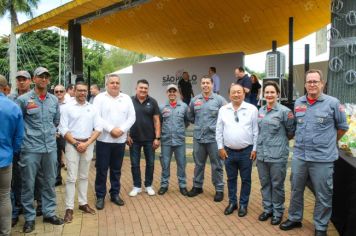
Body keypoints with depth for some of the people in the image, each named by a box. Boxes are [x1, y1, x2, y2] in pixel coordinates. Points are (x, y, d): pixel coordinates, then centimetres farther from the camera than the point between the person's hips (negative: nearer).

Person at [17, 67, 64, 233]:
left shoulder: (54, 100, 8)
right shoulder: (23, 99, -6)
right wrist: (25, 136, 0)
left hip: (51, 148, 4)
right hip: (30, 148, -4)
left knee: (49, 183, 13)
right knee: (28, 184, 6)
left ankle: (49, 213, 28)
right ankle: (29, 217, 22)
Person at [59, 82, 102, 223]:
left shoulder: (92, 108, 5)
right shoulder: (67, 108, -2)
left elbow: (98, 128, 1)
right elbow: (63, 129, -6)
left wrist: (87, 143, -9)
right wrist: (76, 143, -12)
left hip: (88, 144, 3)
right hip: (72, 144, -3)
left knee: (84, 176, 14)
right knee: (71, 177, -1)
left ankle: (83, 203, 25)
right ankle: (69, 208, 7)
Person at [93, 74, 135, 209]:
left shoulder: (126, 98, 7)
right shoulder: (100, 98, -2)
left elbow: (132, 117, 3)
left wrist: (121, 129, -11)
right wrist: (111, 129, -18)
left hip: (120, 140, 3)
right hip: (104, 139, -3)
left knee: (116, 169, 13)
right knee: (102, 169, 4)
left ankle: (115, 194, 26)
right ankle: (100, 196, 17)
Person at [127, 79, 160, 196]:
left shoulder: (152, 102, -2)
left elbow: (156, 121, -1)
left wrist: (157, 137, -6)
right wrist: (127, 135, -3)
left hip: (149, 139, 0)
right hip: (134, 139, 0)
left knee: (150, 163, 10)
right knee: (135, 164, 9)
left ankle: (149, 185, 26)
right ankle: (137, 186, 24)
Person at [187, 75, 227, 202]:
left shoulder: (219, 99, -5)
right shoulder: (195, 100, 6)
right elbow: (190, 116, 19)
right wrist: (198, 124, 11)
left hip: (214, 138, -3)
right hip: (198, 137, 4)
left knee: (216, 165, 6)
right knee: (198, 164, 16)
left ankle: (219, 190, 20)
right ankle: (197, 186, 32)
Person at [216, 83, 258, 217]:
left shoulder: (252, 109, -4)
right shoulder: (223, 110, 2)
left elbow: (256, 131, -3)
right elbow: (219, 130, 6)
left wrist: (255, 149, -6)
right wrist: (220, 147, 1)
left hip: (246, 151, -2)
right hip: (228, 151, 2)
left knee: (245, 179, 10)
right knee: (231, 179, 15)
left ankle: (243, 204, 26)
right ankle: (232, 202, 31)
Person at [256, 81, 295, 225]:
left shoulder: (284, 111, -10)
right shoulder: (261, 111, 8)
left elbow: (291, 131, 0)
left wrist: (281, 140, 8)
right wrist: (260, 145, 13)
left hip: (278, 155, -5)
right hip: (261, 154, 5)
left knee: (277, 185, 8)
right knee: (265, 184, 16)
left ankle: (278, 212, 27)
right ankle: (267, 209, 33)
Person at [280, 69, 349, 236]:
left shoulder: (333, 103, -7)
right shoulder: (298, 103, 6)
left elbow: (342, 127, 5)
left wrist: (329, 142, 11)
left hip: (322, 158, -4)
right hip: (299, 156, 4)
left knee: (323, 196, 9)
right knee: (296, 190, 17)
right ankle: (294, 219, 37)